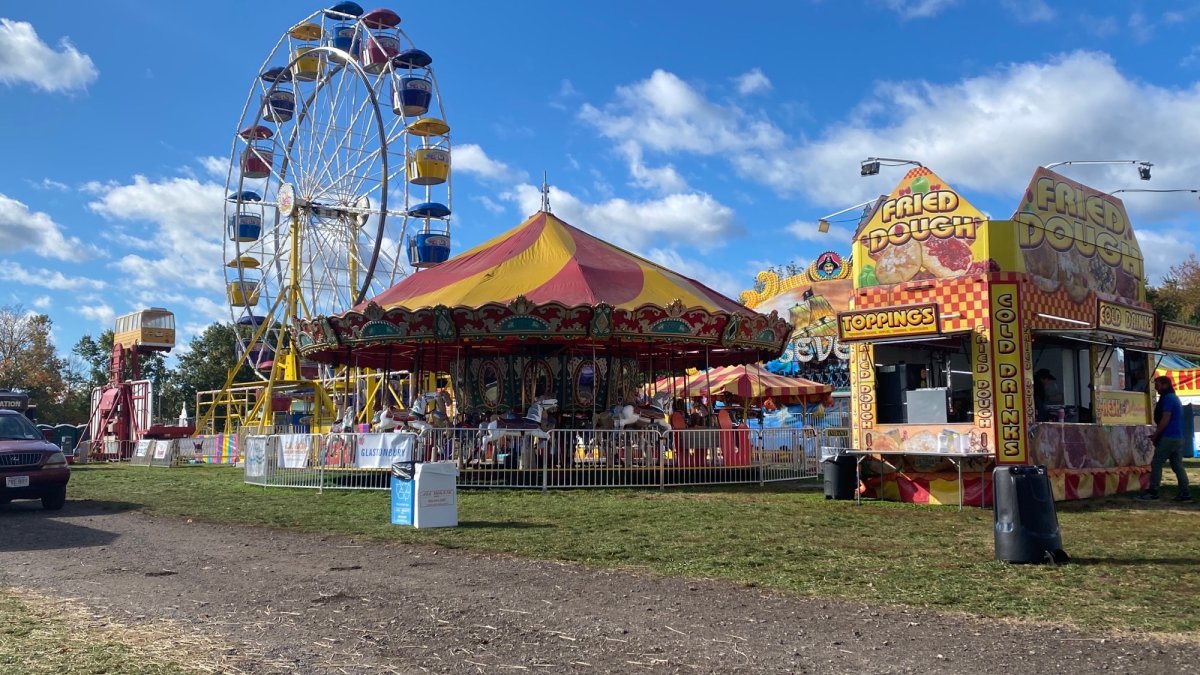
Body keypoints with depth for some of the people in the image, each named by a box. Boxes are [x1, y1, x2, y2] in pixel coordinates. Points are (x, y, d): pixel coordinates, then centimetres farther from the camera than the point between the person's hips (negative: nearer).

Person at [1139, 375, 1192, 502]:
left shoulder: (1167, 398, -12)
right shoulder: (1175, 398, 19)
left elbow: (1165, 419, -18)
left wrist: (1155, 435, -10)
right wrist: (1157, 434, 19)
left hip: (1168, 437, -9)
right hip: (1178, 437, 9)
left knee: (1156, 464, -5)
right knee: (1177, 465, 8)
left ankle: (1153, 491, -4)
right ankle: (1185, 493, 5)